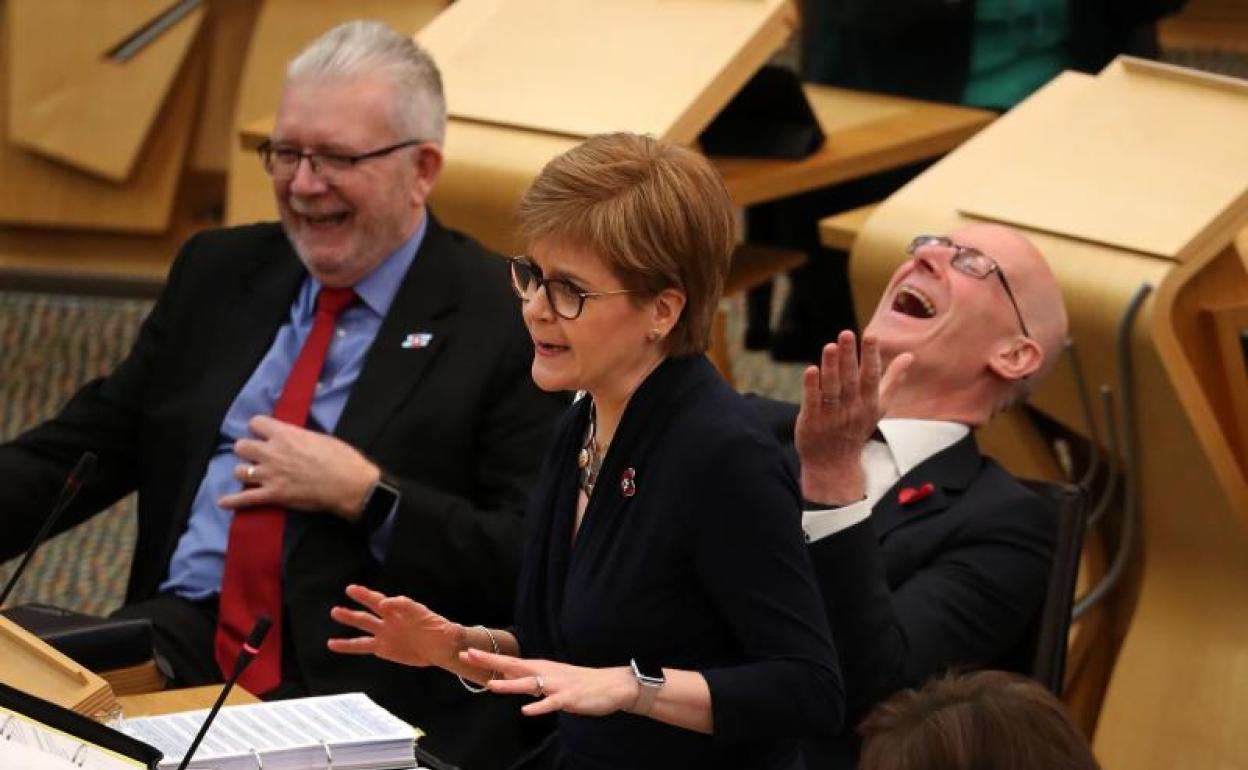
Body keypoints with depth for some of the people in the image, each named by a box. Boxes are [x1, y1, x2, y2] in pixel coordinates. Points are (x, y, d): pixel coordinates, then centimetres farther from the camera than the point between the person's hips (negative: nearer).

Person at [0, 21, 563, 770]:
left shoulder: (508, 320, -2)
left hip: (356, 686, -5)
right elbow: (91, 441, 19)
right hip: (179, 635, 5)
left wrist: (363, 493, -13)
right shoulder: (219, 272, 17)